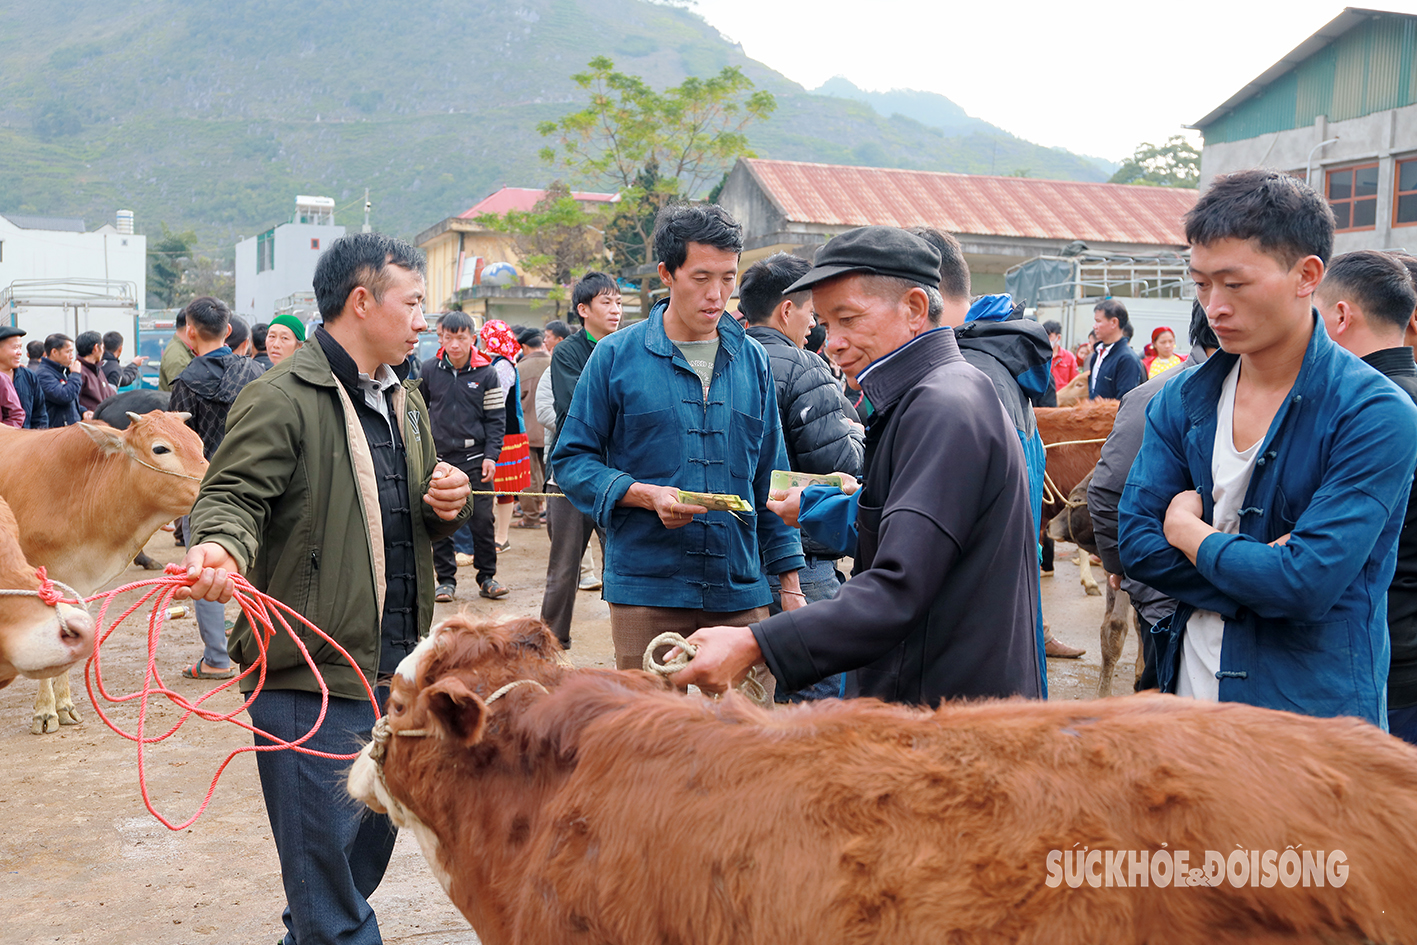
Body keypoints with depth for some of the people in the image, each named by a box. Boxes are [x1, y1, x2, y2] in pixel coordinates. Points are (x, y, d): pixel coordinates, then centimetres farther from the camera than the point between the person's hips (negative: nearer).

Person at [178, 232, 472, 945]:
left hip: (396, 666, 9)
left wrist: (448, 505, 3)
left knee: (373, 836, 20)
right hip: (313, 670, -8)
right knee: (323, 850, -2)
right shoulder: (280, 398, -11)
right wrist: (220, 546, -38)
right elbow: (233, 493, -16)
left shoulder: (404, 400, 17)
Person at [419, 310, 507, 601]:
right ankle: (446, 579, 14)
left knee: (482, 519, 0)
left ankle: (487, 577, 14)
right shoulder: (429, 370, 3)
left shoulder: (486, 373, 0)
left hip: (475, 457, -1)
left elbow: (496, 418, 2)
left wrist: (490, 455, -6)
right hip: (439, 457, 1)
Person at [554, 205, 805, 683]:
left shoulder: (753, 360, 10)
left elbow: (770, 480, 14)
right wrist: (646, 495, -14)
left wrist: (790, 583, 11)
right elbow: (572, 459, 3)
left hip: (741, 593, 3)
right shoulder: (616, 356, 0)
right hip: (646, 593, -3)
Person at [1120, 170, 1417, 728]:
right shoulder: (1182, 400, 0)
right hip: (1190, 687, 5)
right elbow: (1136, 543, -5)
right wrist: (1263, 574, -17)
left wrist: (1189, 533, -9)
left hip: (1316, 710, -4)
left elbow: (1308, 584, -24)